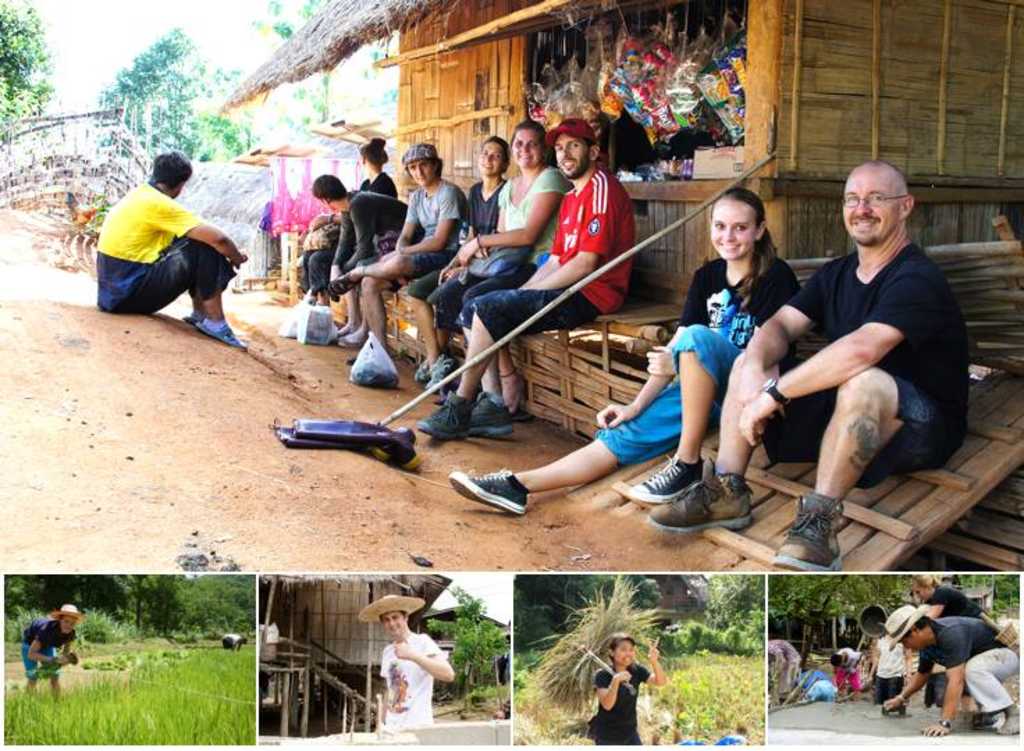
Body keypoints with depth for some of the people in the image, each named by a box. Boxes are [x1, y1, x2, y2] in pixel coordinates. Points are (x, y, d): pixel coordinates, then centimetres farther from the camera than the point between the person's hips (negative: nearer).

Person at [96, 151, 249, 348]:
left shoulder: (139, 195, 12)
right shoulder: (159, 204, -15)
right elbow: (217, 238, -20)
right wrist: (237, 257, 0)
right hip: (129, 292, -9)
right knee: (205, 249, -13)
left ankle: (199, 313, 15)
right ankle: (214, 322, -10)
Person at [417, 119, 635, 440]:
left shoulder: (601, 188, -9)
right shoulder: (571, 198, 23)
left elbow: (586, 263, -18)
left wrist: (528, 293, -13)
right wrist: (520, 293, 2)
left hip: (591, 294, -10)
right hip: (570, 290, 10)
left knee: (488, 309, -19)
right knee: (473, 310, 3)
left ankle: (459, 411, -12)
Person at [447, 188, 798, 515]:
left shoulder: (776, 277, -10)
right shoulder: (708, 275, 9)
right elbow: (675, 345, 6)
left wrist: (680, 365, -22)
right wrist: (636, 406, -5)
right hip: (706, 389, 6)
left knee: (698, 337, -33)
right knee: (627, 433, -11)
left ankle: (687, 462, -27)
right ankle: (518, 485, -15)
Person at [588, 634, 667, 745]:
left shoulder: (637, 671, -5)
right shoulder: (602, 675, -17)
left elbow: (661, 682, -19)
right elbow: (607, 705, -29)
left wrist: (654, 662, -37)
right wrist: (616, 680, -42)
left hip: (630, 734, 4)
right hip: (607, 737, -4)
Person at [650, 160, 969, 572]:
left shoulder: (918, 279, -19)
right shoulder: (837, 273, 9)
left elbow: (861, 350, -35)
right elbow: (779, 325, -2)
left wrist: (774, 393, -32)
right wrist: (754, 370, -25)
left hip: (923, 426, -8)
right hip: (842, 411, 8)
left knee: (863, 382, -40)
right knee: (748, 362, -1)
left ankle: (819, 519, -33)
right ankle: (725, 490, -9)